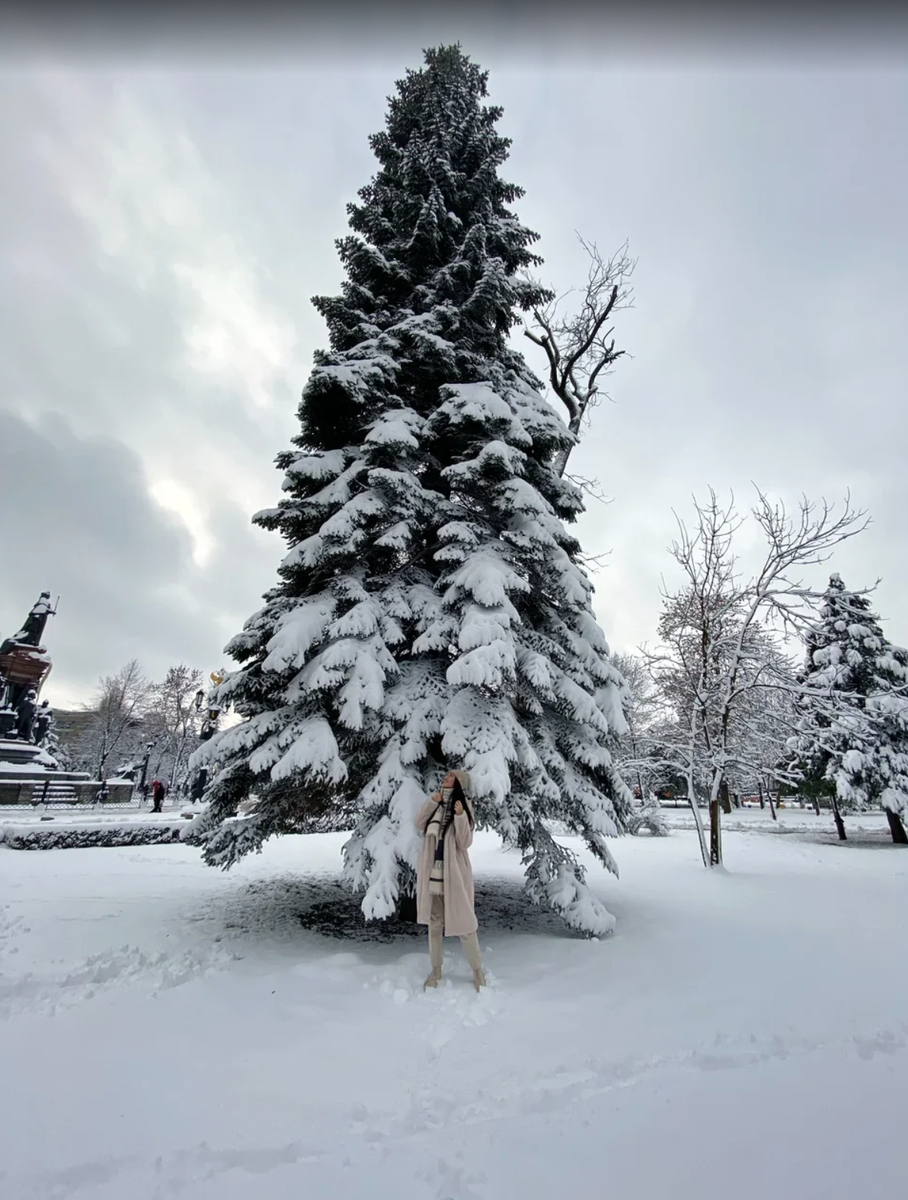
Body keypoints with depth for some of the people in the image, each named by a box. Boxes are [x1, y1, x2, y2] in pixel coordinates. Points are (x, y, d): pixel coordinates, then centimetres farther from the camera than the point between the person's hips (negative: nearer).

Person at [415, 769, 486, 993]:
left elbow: (465, 843, -14)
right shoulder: (437, 803, 5)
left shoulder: (464, 807, -10)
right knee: (434, 923, 15)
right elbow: (419, 825, -3)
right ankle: (436, 970, 31)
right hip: (432, 873, 4)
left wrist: (460, 816, -29)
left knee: (463, 924, 3)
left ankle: (477, 971, 23)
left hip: (454, 874, -4)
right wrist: (431, 802, -15)